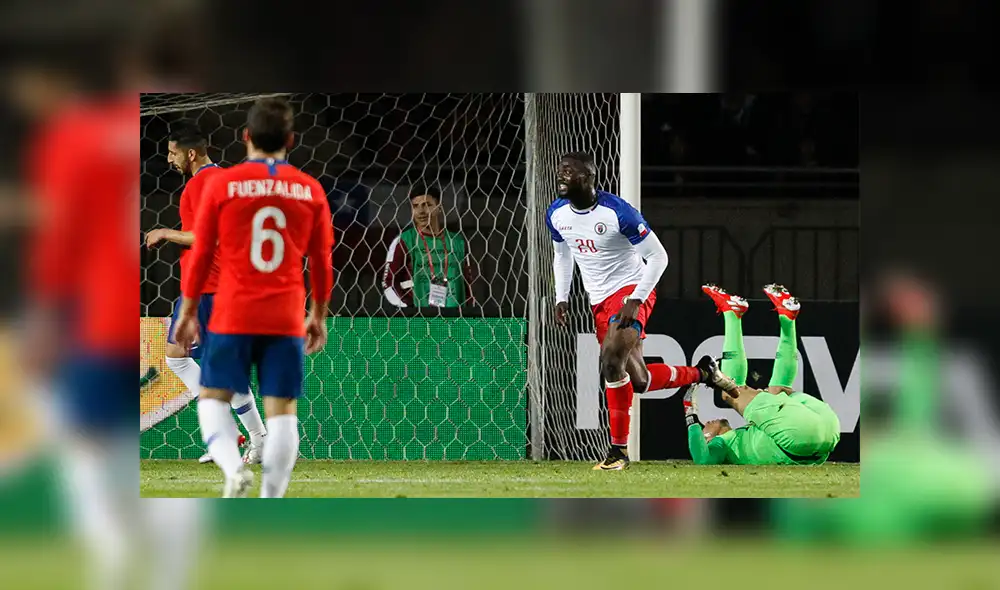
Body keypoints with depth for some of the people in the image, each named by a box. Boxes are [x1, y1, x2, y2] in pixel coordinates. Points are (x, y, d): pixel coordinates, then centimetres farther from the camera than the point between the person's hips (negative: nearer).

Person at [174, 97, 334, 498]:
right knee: (282, 410, 2)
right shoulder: (311, 190, 3)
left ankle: (233, 468, -18)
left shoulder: (223, 184, -2)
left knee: (213, 399, 9)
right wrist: (319, 315, 21)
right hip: (287, 320, 1)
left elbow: (201, 254, 1)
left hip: (233, 316, -1)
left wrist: (188, 312, 10)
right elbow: (321, 261, 9)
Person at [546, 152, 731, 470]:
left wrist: (634, 301, -22)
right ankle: (701, 373, 36)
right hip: (600, 301, 7)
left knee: (611, 360, -28)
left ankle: (619, 449, -20)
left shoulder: (617, 212, -21)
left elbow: (658, 256, -16)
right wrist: (561, 298, 8)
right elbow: (562, 255, 19)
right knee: (640, 381, 10)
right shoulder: (556, 214, -1)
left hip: (630, 290, -7)